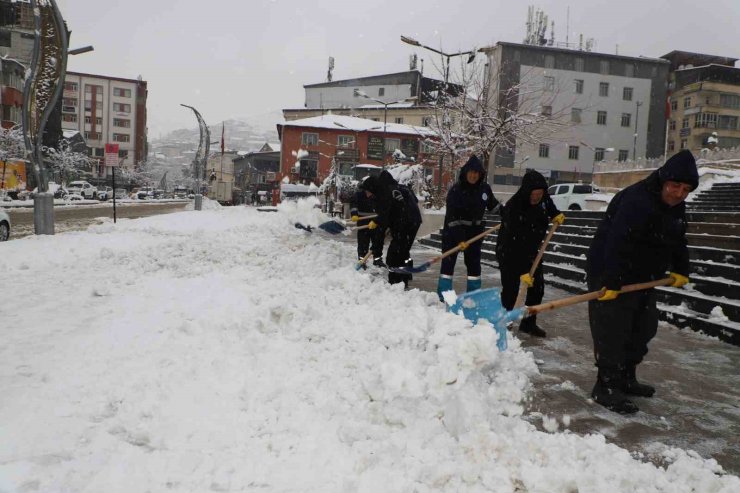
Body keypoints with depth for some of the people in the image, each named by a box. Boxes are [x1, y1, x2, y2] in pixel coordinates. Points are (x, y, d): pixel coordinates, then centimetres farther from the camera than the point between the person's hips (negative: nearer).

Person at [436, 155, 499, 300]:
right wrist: (459, 239, -26)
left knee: (474, 263, 8)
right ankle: (443, 297, 5)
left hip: (475, 231, 4)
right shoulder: (456, 190, -18)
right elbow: (453, 217, -22)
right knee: (448, 262, -3)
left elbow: (493, 205, 16)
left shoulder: (485, 188, -3)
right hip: (453, 231, -4)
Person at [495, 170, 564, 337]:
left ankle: (529, 323, 17)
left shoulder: (543, 198, -12)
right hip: (509, 251, -6)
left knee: (537, 286, 4)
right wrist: (522, 271, -34)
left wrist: (556, 214, -1)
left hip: (531, 250, 7)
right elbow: (514, 244, -33)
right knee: (511, 289, -10)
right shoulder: (513, 207, -32)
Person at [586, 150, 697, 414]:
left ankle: (626, 378, 31)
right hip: (610, 275, -10)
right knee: (612, 330, -9)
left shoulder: (675, 207, 6)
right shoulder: (637, 201, -27)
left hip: (641, 278, 11)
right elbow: (618, 243, -34)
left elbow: (677, 241, 22)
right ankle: (606, 387, 0)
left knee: (644, 328, 18)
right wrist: (612, 283, -36)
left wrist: (681, 270, 21)